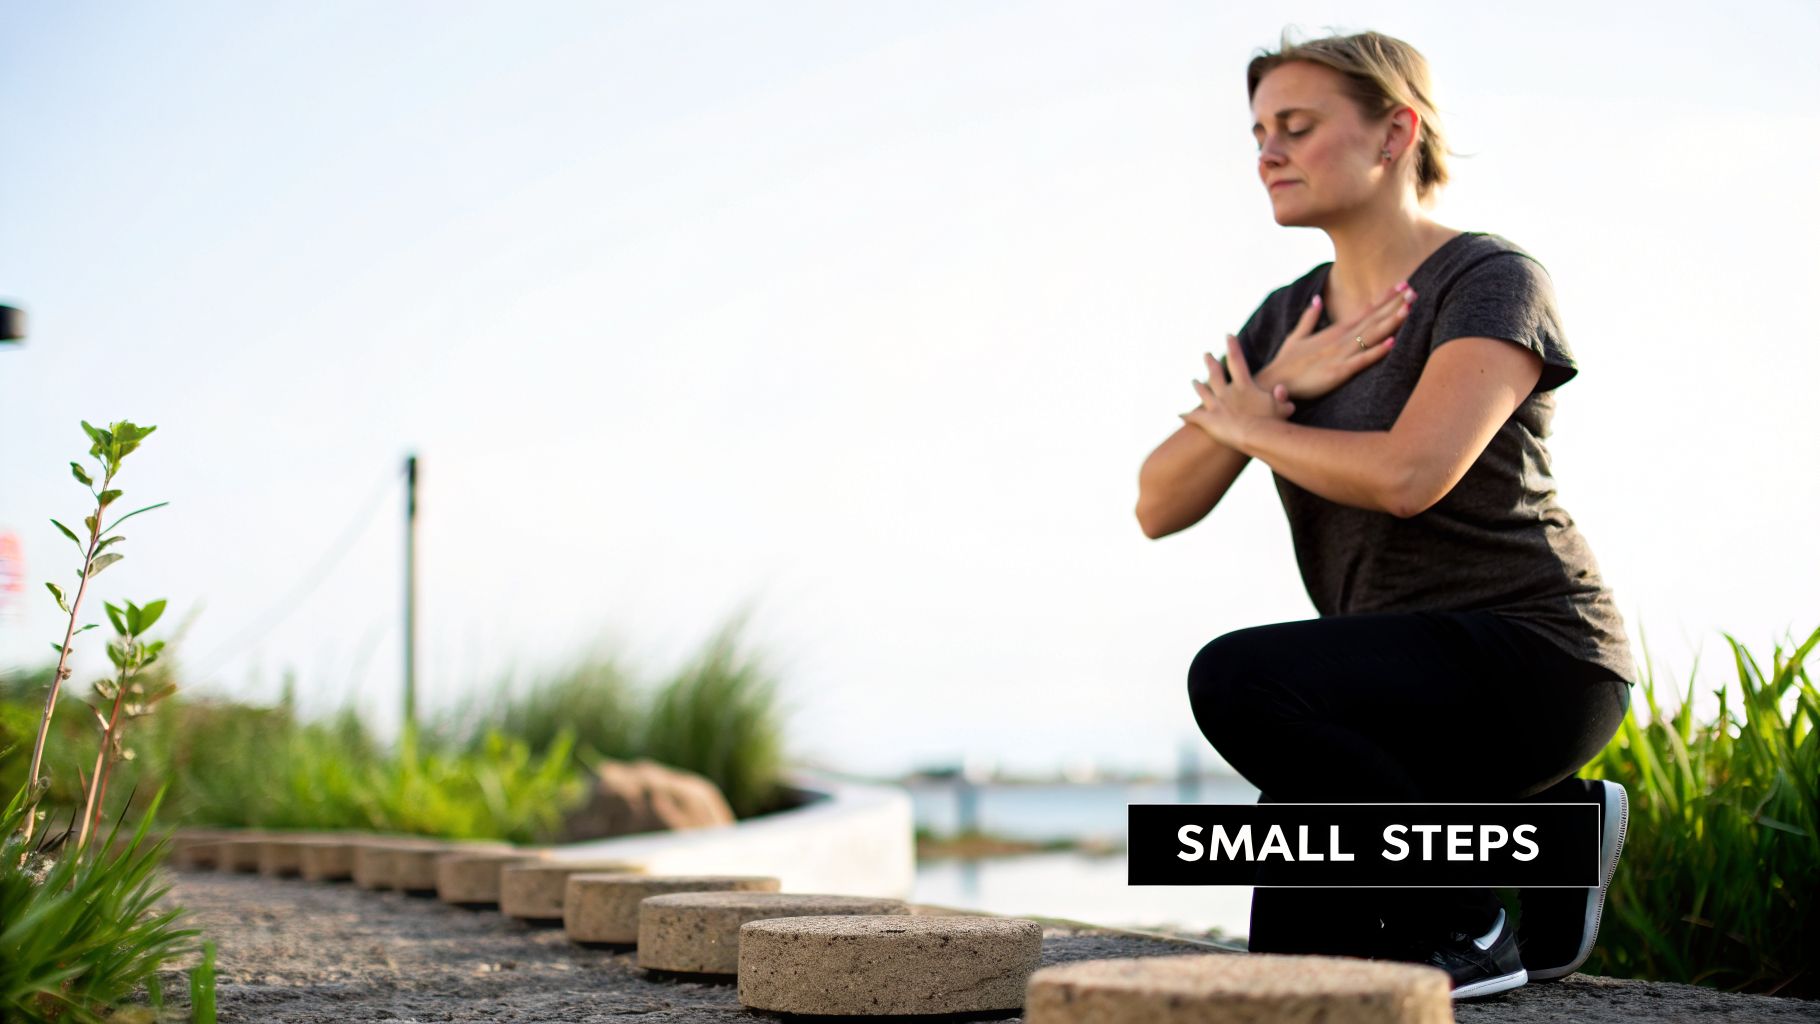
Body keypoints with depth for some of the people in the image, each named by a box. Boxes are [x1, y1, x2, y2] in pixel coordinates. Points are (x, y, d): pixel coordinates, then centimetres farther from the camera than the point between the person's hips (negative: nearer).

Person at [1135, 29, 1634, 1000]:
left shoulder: (1491, 281, -12)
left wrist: (1251, 425, -10)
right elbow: (1159, 507, 2)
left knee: (1236, 681, -29)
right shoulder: (1286, 318, 9)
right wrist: (1279, 390, -13)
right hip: (1407, 679, 8)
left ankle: (1464, 923, -9)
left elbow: (1407, 475, -29)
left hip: (1529, 661, -8)